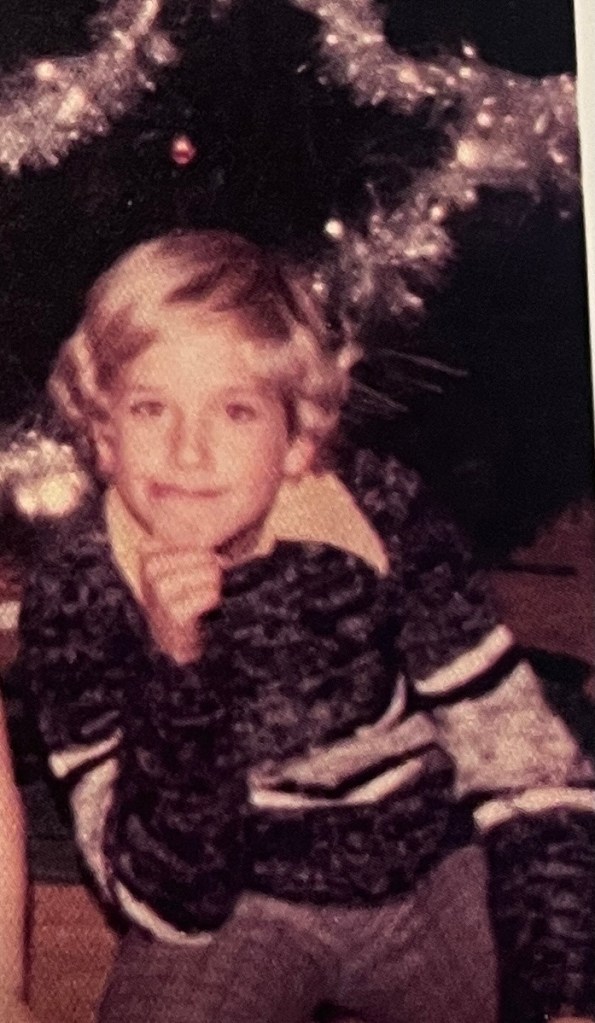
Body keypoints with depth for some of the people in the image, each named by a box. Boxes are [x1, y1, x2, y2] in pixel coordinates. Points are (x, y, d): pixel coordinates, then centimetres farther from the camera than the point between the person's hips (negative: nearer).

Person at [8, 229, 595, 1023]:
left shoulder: (383, 517, -15)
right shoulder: (80, 585, -16)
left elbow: (525, 767, -7)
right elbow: (172, 904, -18)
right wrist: (177, 665, -32)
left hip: (438, 876, 2)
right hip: (234, 907, -2)